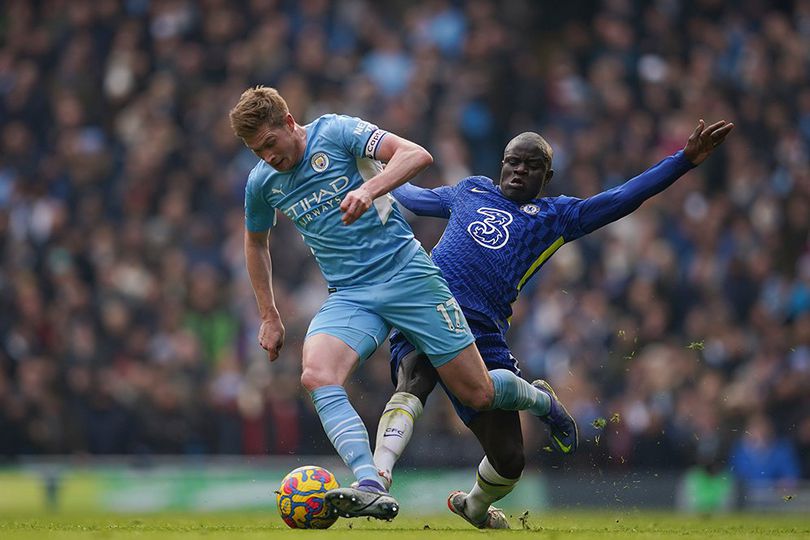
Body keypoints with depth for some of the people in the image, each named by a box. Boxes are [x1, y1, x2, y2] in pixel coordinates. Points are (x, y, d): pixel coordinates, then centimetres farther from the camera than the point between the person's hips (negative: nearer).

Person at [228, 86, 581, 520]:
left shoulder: (336, 132, -9)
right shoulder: (261, 183, 5)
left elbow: (416, 155, -19)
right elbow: (256, 242, 25)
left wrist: (369, 189, -36)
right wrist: (269, 317, 24)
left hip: (405, 271, -4)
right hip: (347, 297, 4)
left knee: (478, 394, -2)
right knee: (316, 375, -29)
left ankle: (542, 402, 34)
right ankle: (371, 488, -42)